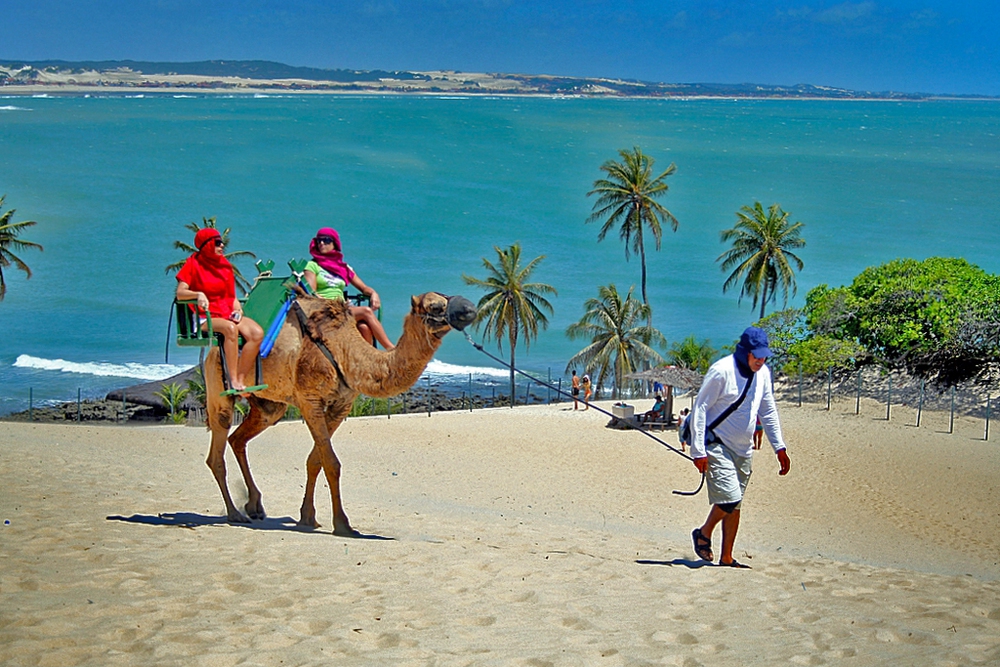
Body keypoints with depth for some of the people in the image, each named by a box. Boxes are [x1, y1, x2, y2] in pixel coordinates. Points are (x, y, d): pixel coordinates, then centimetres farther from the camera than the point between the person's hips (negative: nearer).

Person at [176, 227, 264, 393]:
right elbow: (180, 294, -9)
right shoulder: (193, 264, 2)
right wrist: (198, 294, -27)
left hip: (228, 314, 5)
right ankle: (233, 381, -38)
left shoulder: (225, 265, 18)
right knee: (230, 329, -38)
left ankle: (241, 380, -26)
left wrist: (238, 310, -1)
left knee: (257, 332, -24)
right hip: (206, 317, -5)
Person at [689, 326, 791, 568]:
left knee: (735, 504, 9)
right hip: (717, 446, -7)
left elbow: (768, 411, 17)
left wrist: (779, 448, 12)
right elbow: (699, 409, -14)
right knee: (729, 498, -16)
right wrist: (698, 451, -18)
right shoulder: (721, 371, -17)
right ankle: (704, 533, 10)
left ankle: (726, 558, 17)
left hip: (743, 449, 7)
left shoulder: (763, 373, 5)